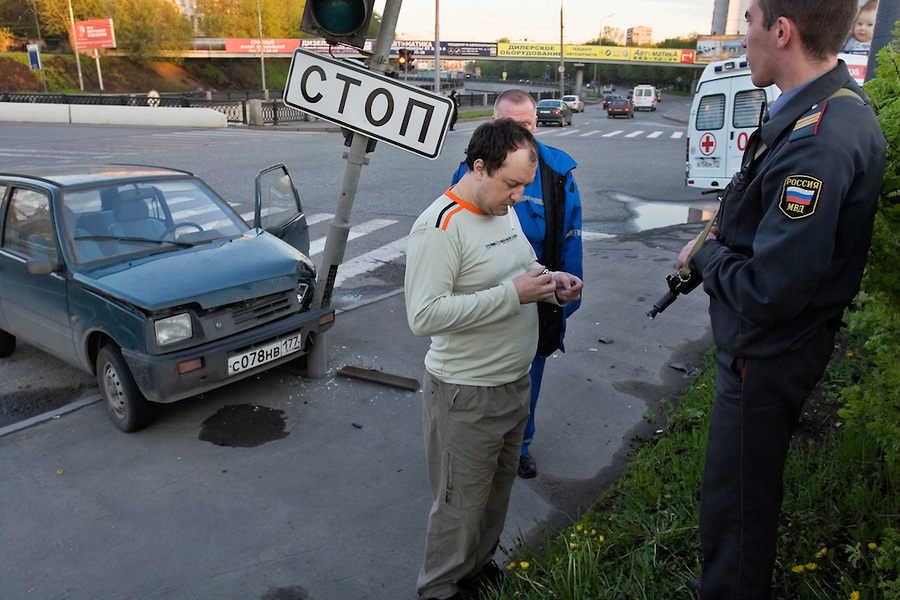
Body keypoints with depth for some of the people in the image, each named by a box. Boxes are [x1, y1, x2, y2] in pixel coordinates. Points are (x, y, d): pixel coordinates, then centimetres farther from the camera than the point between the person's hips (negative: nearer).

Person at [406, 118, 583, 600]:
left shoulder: (505, 211, 7)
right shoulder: (439, 226, -21)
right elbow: (424, 315, -29)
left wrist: (551, 282, -2)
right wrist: (513, 294, -28)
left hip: (514, 381, 9)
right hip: (465, 395, -8)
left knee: (497, 490, 24)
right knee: (461, 503, 9)